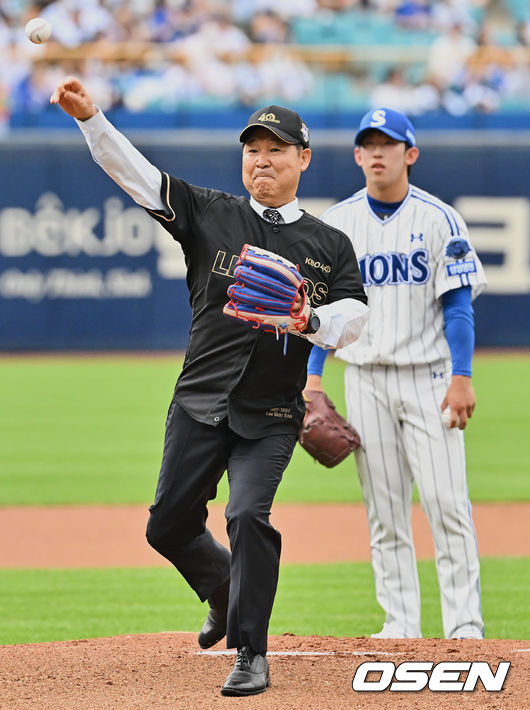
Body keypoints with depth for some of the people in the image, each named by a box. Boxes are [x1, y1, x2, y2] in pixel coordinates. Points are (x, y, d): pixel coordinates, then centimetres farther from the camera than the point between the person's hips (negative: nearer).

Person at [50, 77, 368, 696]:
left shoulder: (330, 245, 7)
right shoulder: (210, 214, 5)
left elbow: (355, 317, -1)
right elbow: (135, 174, -4)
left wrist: (309, 321, -23)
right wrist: (89, 117, -18)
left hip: (271, 417, -2)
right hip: (200, 406, 2)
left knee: (248, 516, -20)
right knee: (168, 526, 5)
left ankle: (251, 657, -10)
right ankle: (223, 587, 38)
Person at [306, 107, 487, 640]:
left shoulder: (439, 220, -3)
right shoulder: (335, 223, 6)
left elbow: (458, 303, -4)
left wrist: (462, 377, -12)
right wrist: (312, 376, 2)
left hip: (429, 376, -3)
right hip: (365, 380, 3)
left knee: (447, 501, -10)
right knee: (383, 509, 4)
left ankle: (464, 626, -8)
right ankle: (400, 625, 9)